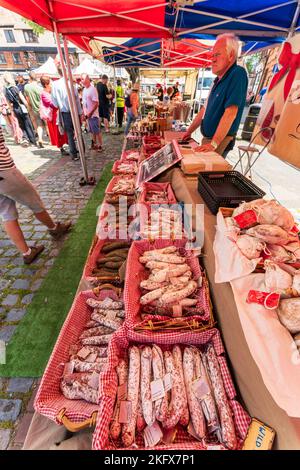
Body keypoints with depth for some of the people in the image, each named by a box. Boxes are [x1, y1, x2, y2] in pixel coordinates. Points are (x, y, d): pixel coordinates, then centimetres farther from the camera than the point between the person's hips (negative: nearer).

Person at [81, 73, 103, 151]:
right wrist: (84, 113, 7)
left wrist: (90, 113, -16)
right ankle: (94, 144, 22)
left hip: (93, 115, -7)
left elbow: (96, 103, -15)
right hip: (87, 115, 7)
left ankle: (100, 146, 4)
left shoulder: (92, 89, -10)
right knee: (92, 131, 13)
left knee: (97, 131, -3)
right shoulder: (84, 90, 12)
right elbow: (84, 102, 17)